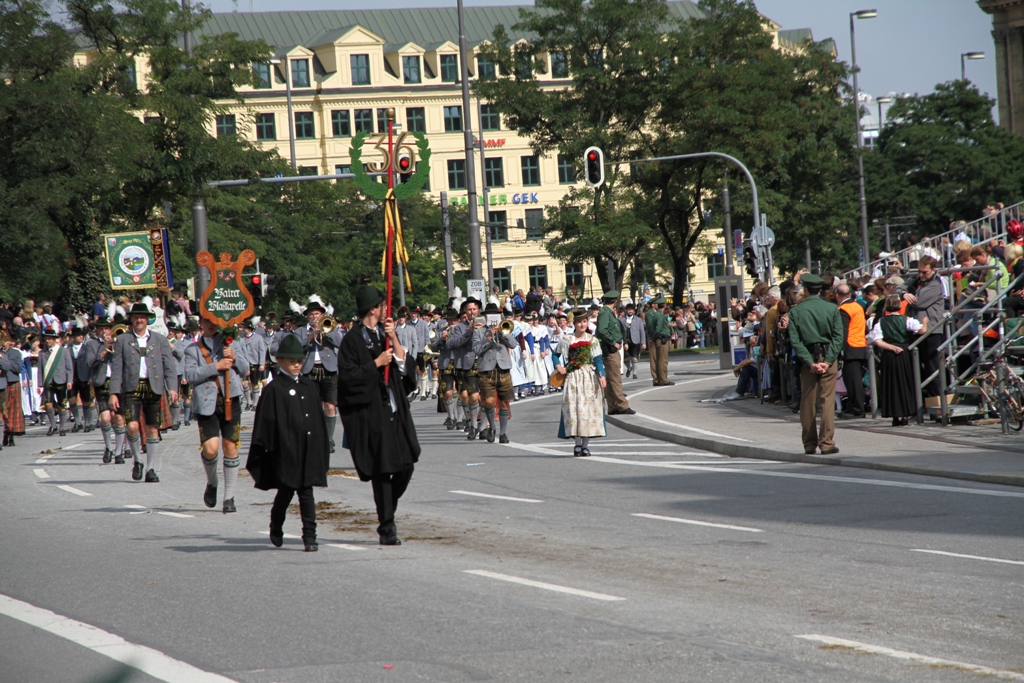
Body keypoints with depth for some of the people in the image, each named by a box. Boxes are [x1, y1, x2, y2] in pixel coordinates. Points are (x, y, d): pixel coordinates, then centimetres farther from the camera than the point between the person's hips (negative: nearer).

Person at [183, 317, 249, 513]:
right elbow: (190, 375, -8)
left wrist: (235, 358, -8)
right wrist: (216, 366, -16)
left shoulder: (229, 343, 15)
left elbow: (245, 370, 12)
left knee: (231, 446, 0)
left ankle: (229, 497, 9)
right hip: (207, 403, -2)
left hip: (230, 401, 2)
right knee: (210, 448, -14)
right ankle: (212, 482, 17)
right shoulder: (193, 349, 7)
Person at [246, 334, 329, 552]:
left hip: (309, 450, 4)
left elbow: (319, 418, 17)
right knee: (286, 491, 3)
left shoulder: (310, 386, 12)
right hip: (286, 450, -4)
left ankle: (310, 536, 0)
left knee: (306, 492, 1)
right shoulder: (275, 389, -4)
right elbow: (266, 422, -6)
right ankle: (276, 528, 25)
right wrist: (262, 450, -9)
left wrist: (323, 447, 13)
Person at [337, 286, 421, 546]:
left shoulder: (385, 335, 14)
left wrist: (394, 339, -6)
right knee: (382, 472, -4)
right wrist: (376, 363, -11)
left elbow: (404, 367, 5)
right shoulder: (352, 340, -5)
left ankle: (388, 515, 24)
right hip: (370, 414, -6)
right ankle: (386, 529, 4)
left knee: (405, 466, 2)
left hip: (395, 411, 6)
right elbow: (347, 376, -14)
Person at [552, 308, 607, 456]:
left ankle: (586, 444, 4)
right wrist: (558, 366, -5)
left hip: (590, 377, 1)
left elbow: (598, 359, -1)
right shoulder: (566, 340, 4)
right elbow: (556, 354, 14)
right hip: (573, 377, -1)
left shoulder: (592, 340, 5)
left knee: (589, 408, -1)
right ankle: (578, 443, -1)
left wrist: (601, 376, -13)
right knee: (575, 407, -7)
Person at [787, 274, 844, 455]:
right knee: (828, 400, -1)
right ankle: (826, 443, -9)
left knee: (807, 403, 8)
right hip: (828, 357, 0)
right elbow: (838, 337, -7)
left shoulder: (795, 311, -1)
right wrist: (828, 361, -11)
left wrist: (809, 362, -9)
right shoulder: (832, 308, -1)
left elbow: (795, 340, -7)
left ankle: (809, 444, 13)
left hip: (808, 359, 0)